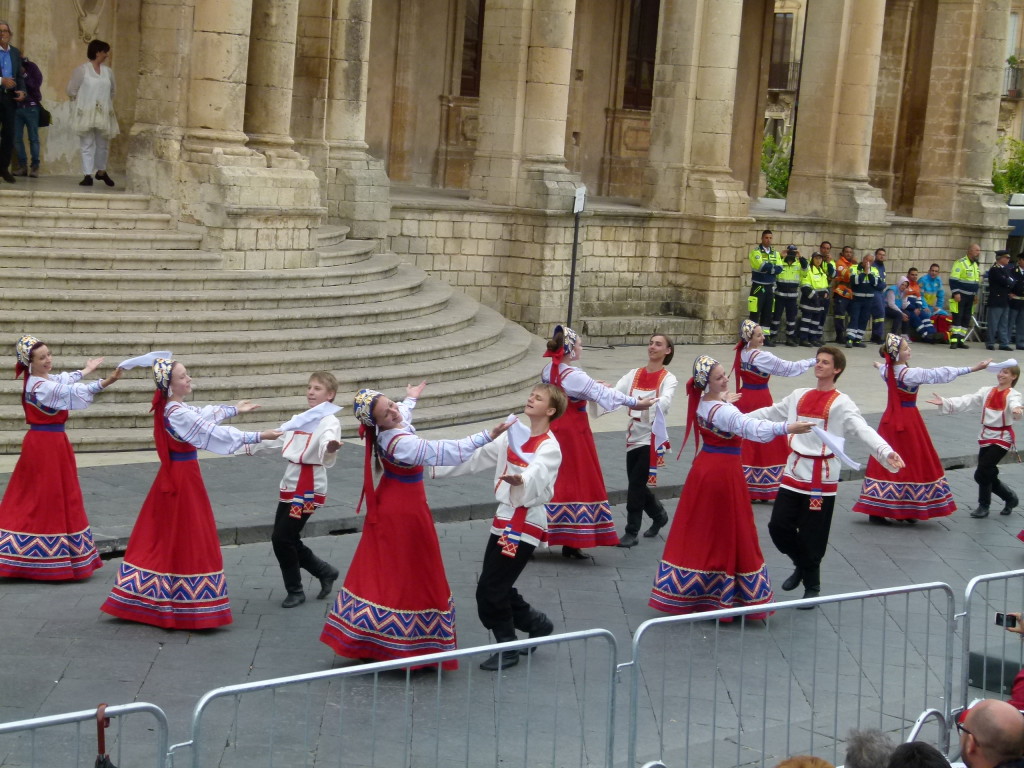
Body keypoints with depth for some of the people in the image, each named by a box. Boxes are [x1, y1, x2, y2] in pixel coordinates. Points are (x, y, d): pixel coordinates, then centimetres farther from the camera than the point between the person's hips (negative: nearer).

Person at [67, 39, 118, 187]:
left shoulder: (108, 71, 9)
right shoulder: (82, 69, -3)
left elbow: (112, 92, 19)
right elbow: (71, 90, -1)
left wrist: (106, 103, 9)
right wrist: (84, 100, 4)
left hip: (103, 114, 4)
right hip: (86, 114, -4)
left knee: (103, 144, 10)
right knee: (87, 145, -1)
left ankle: (101, 171, 27)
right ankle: (88, 175, 1)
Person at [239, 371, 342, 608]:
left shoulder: (329, 422, -12)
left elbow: (327, 442, -34)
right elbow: (277, 439, 26)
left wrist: (331, 447, -58)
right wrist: (247, 446, 33)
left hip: (309, 488, -8)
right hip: (290, 484, 8)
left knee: (282, 538, -8)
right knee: (287, 539, 9)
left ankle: (295, 591, 10)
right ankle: (325, 572, 29)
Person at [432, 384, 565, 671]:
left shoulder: (549, 448, -15)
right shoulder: (516, 435, 9)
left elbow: (536, 475, -36)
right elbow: (477, 457, 15)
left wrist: (520, 479, -59)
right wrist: (435, 466, 15)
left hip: (526, 524, -8)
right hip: (504, 519, 8)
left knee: (491, 590, -6)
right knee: (496, 587, 11)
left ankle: (508, 649, 11)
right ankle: (537, 625, 31)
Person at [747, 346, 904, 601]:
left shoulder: (841, 403, -6)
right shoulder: (799, 396, 11)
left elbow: (863, 430, -19)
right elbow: (769, 413, 22)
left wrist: (886, 452, -35)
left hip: (821, 477, -5)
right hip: (794, 472, 5)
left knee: (812, 536, 0)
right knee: (778, 525, 2)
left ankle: (812, 586, 20)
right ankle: (802, 566, 29)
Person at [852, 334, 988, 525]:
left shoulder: (887, 371, 0)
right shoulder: (910, 374, -22)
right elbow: (939, 374, -23)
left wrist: (880, 365, 53)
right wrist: (973, 369, -22)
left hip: (891, 420, 7)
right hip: (908, 421, -7)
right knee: (914, 463, 5)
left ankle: (875, 509, 7)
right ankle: (908, 510, 11)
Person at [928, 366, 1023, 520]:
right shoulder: (987, 392, 7)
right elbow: (966, 401, -1)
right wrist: (943, 402, -13)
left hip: (1002, 438, -6)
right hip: (986, 437, 6)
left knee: (982, 473, -11)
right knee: (988, 475, 10)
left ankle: (984, 506, 7)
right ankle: (1010, 498, 32)